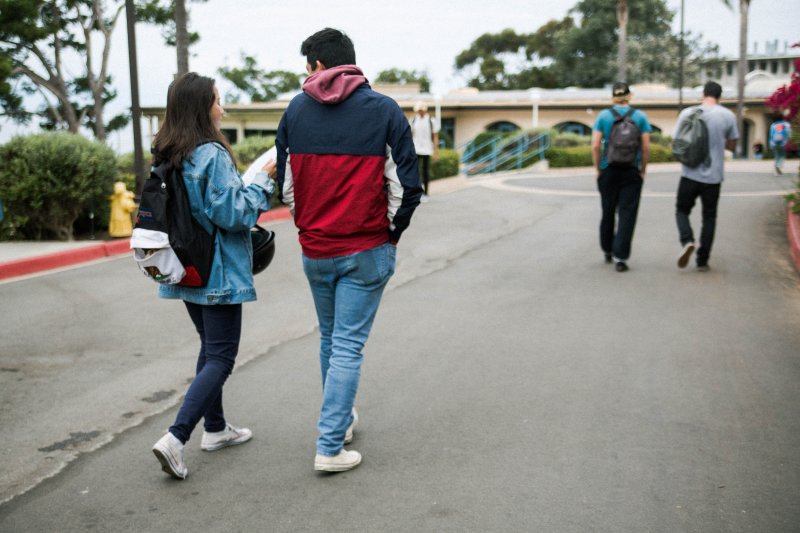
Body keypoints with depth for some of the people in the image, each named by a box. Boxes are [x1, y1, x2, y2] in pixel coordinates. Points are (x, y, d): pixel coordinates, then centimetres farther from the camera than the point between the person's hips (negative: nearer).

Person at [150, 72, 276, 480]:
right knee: (220, 358, -1)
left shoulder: (164, 157, 7)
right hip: (218, 273, -9)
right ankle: (175, 438, -10)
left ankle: (215, 428, 30)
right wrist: (263, 179, -11)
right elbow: (232, 212, -20)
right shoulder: (212, 155, -20)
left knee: (210, 348, 20)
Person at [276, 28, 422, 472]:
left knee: (330, 338, 21)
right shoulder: (384, 110, -6)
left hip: (314, 251, 3)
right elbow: (406, 185, -9)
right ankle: (330, 447, 2)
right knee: (349, 345, 1)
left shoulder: (296, 110, 2)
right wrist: (392, 233, 5)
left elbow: (286, 183, 6)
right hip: (366, 250, -3)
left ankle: (341, 419, 37)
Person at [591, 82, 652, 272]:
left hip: (608, 171, 1)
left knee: (608, 212, 16)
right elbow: (646, 146, -4)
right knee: (627, 215, 0)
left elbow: (595, 145, -6)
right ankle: (620, 257, -6)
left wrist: (598, 169, 4)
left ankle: (608, 251, 30)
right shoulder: (640, 116, 0)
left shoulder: (604, 116, 0)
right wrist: (643, 170, 6)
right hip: (632, 172, -1)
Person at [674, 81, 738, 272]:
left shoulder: (687, 113, -4)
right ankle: (702, 260, 11)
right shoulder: (728, 116, -2)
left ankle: (687, 241, -12)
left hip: (690, 174, -1)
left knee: (682, 210, 15)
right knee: (709, 217, 11)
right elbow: (732, 145, 9)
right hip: (714, 175, 1)